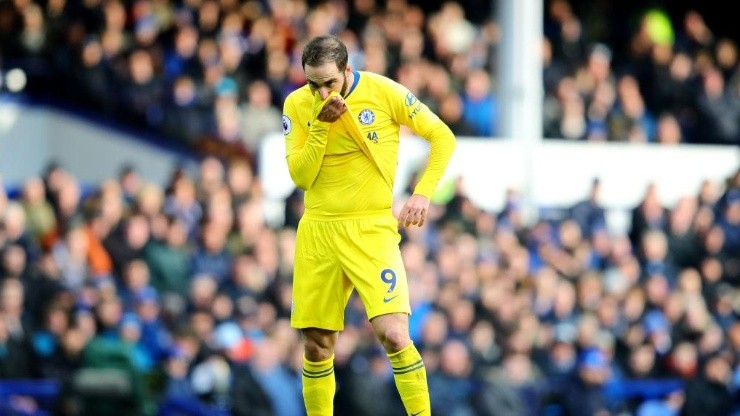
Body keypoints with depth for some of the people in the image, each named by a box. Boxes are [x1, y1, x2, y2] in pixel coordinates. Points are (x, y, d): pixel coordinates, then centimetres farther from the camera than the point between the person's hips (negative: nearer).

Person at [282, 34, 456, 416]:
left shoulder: (384, 93, -8)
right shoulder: (297, 105, 0)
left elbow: (442, 137, 1)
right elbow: (300, 176, -5)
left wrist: (422, 194, -8)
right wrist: (322, 124, -16)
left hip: (371, 229, -3)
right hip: (317, 230, 3)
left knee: (393, 333, -18)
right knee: (316, 346, 5)